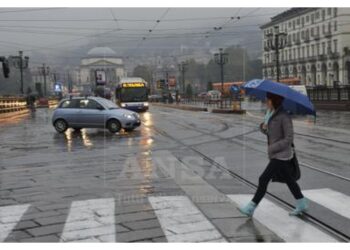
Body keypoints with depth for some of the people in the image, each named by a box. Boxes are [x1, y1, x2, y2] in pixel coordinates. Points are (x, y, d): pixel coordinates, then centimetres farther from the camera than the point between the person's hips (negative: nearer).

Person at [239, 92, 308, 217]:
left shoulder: (284, 117, -20)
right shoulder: (272, 113, 5)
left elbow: (289, 139, -20)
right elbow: (267, 131, 14)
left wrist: (271, 148, -19)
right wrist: (263, 127, -9)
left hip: (281, 156, -9)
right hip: (276, 154, 9)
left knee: (263, 179, -6)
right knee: (288, 179, 17)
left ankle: (250, 208, 2)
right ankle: (302, 204, 31)